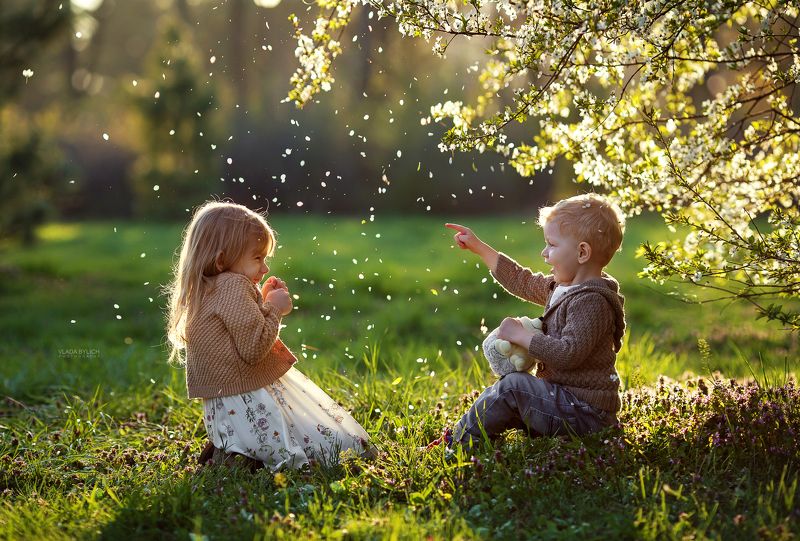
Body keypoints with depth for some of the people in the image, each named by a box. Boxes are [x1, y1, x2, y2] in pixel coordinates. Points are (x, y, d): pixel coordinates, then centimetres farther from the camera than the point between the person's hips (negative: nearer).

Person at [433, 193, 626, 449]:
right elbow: (522, 281, 23)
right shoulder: (562, 286, 11)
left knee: (513, 386, -17)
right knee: (502, 401, 14)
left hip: (586, 412, -11)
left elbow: (569, 353, -30)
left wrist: (520, 335, -21)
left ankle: (459, 439, -5)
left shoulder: (591, 302, -21)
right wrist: (478, 247, 24)